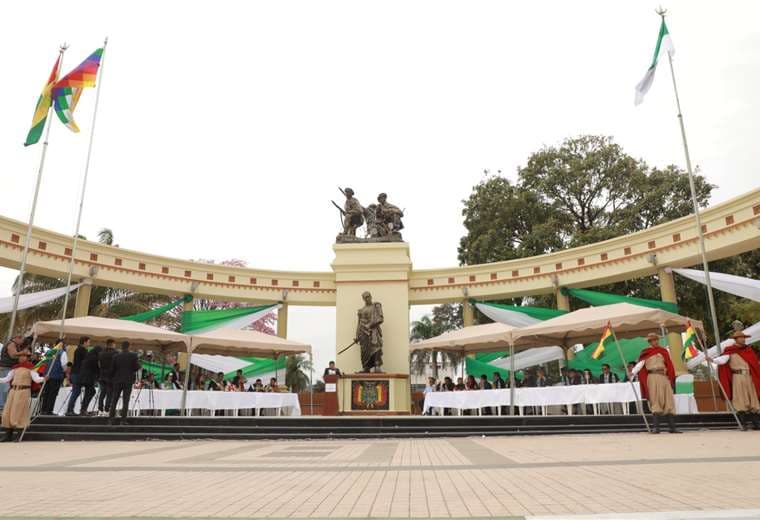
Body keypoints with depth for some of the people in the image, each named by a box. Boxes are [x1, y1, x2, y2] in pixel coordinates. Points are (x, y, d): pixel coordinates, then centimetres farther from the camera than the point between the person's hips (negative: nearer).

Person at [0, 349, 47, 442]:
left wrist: (43, 378, -33)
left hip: (24, 391, -6)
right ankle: (8, 435, 16)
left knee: (18, 413, -4)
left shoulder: (30, 368, -3)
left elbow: (36, 379, -14)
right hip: (13, 391, 6)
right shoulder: (15, 368, 13)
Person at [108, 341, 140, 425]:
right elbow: (137, 367, -7)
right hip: (128, 380, -2)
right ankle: (123, 420, -2)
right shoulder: (133, 356, -6)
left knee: (114, 400, 10)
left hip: (117, 380, 2)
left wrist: (112, 379, 15)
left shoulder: (116, 356, 0)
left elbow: (112, 369, 2)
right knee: (125, 401, 1)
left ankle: (111, 419, 8)